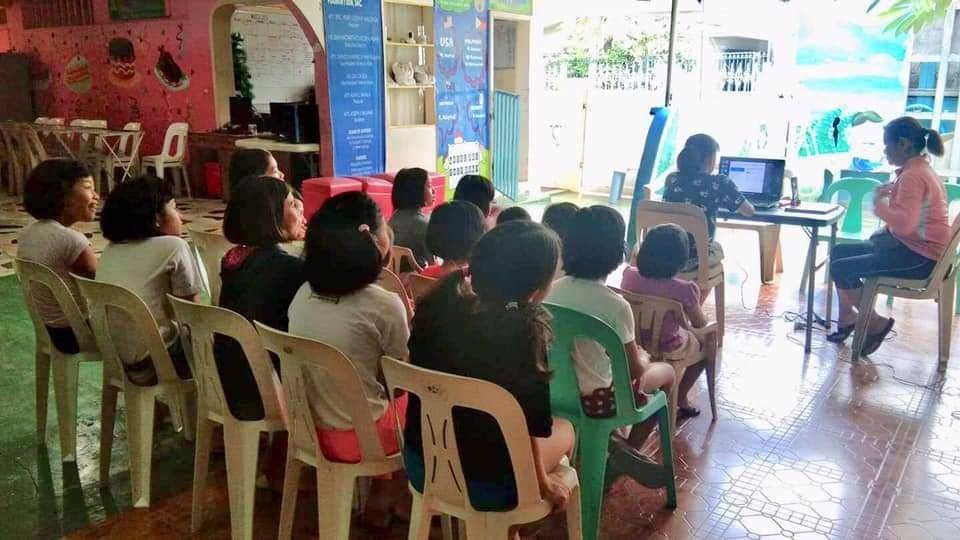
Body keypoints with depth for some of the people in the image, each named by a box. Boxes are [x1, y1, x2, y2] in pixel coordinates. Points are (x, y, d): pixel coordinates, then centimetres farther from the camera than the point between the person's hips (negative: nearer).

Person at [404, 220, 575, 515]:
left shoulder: (438, 303, -9)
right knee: (564, 429, 24)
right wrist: (542, 483, -2)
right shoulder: (523, 329, -26)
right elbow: (528, 422, -19)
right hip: (483, 484, -5)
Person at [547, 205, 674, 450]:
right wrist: (642, 359, 10)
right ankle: (629, 450, 26)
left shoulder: (553, 290, -8)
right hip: (598, 399, -6)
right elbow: (635, 371, -13)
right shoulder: (616, 305, -24)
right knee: (665, 371, 21)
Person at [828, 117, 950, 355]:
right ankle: (848, 318, 21)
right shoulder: (919, 169, 12)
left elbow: (904, 223, -33)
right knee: (839, 252, 12)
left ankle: (876, 323, 2)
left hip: (919, 257, -11)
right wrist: (884, 232, 8)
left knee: (841, 268, -14)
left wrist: (878, 203, -18)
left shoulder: (913, 175, -21)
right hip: (912, 246, 11)